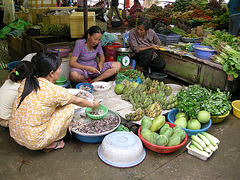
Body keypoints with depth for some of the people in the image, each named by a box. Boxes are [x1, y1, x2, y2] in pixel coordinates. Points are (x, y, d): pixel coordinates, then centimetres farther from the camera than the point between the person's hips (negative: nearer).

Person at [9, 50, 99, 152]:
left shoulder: (26, 82, -2)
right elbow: (78, 101, -3)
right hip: (33, 142, -7)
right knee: (69, 108, -1)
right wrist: (93, 105, 16)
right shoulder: (54, 91, -21)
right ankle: (49, 145, 9)